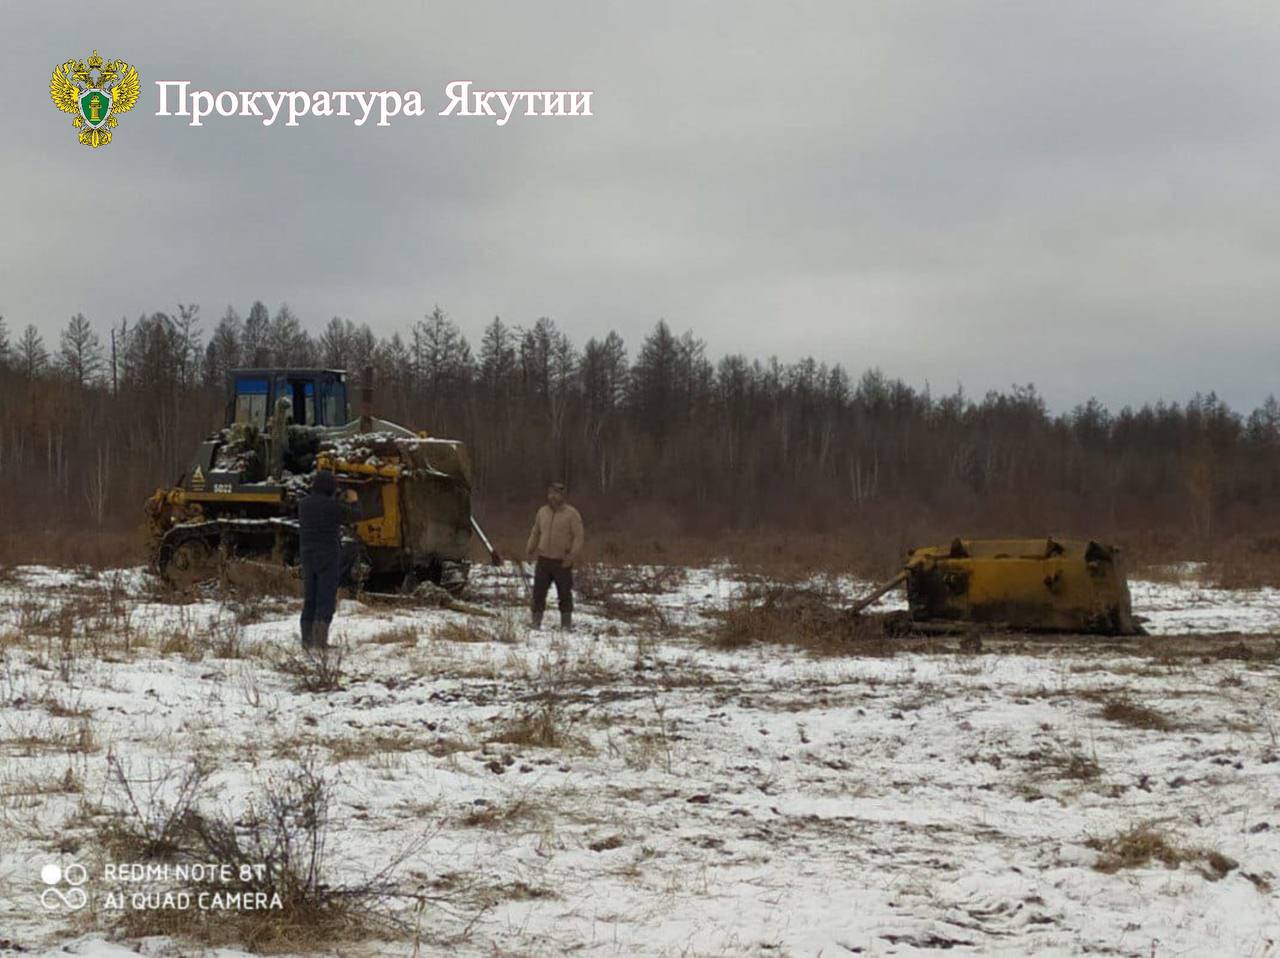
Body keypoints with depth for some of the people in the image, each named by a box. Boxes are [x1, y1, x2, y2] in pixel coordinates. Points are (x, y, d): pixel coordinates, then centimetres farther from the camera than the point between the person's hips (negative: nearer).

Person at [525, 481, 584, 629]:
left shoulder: (571, 514, -4)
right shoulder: (542, 512, 11)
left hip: (562, 562, -4)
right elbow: (535, 533, 20)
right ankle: (536, 622, 8)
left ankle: (566, 624, 8)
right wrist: (530, 549, 8)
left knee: (564, 593, 1)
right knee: (539, 591, 1)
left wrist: (572, 556, -19)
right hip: (543, 560, 4)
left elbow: (578, 537, -8)